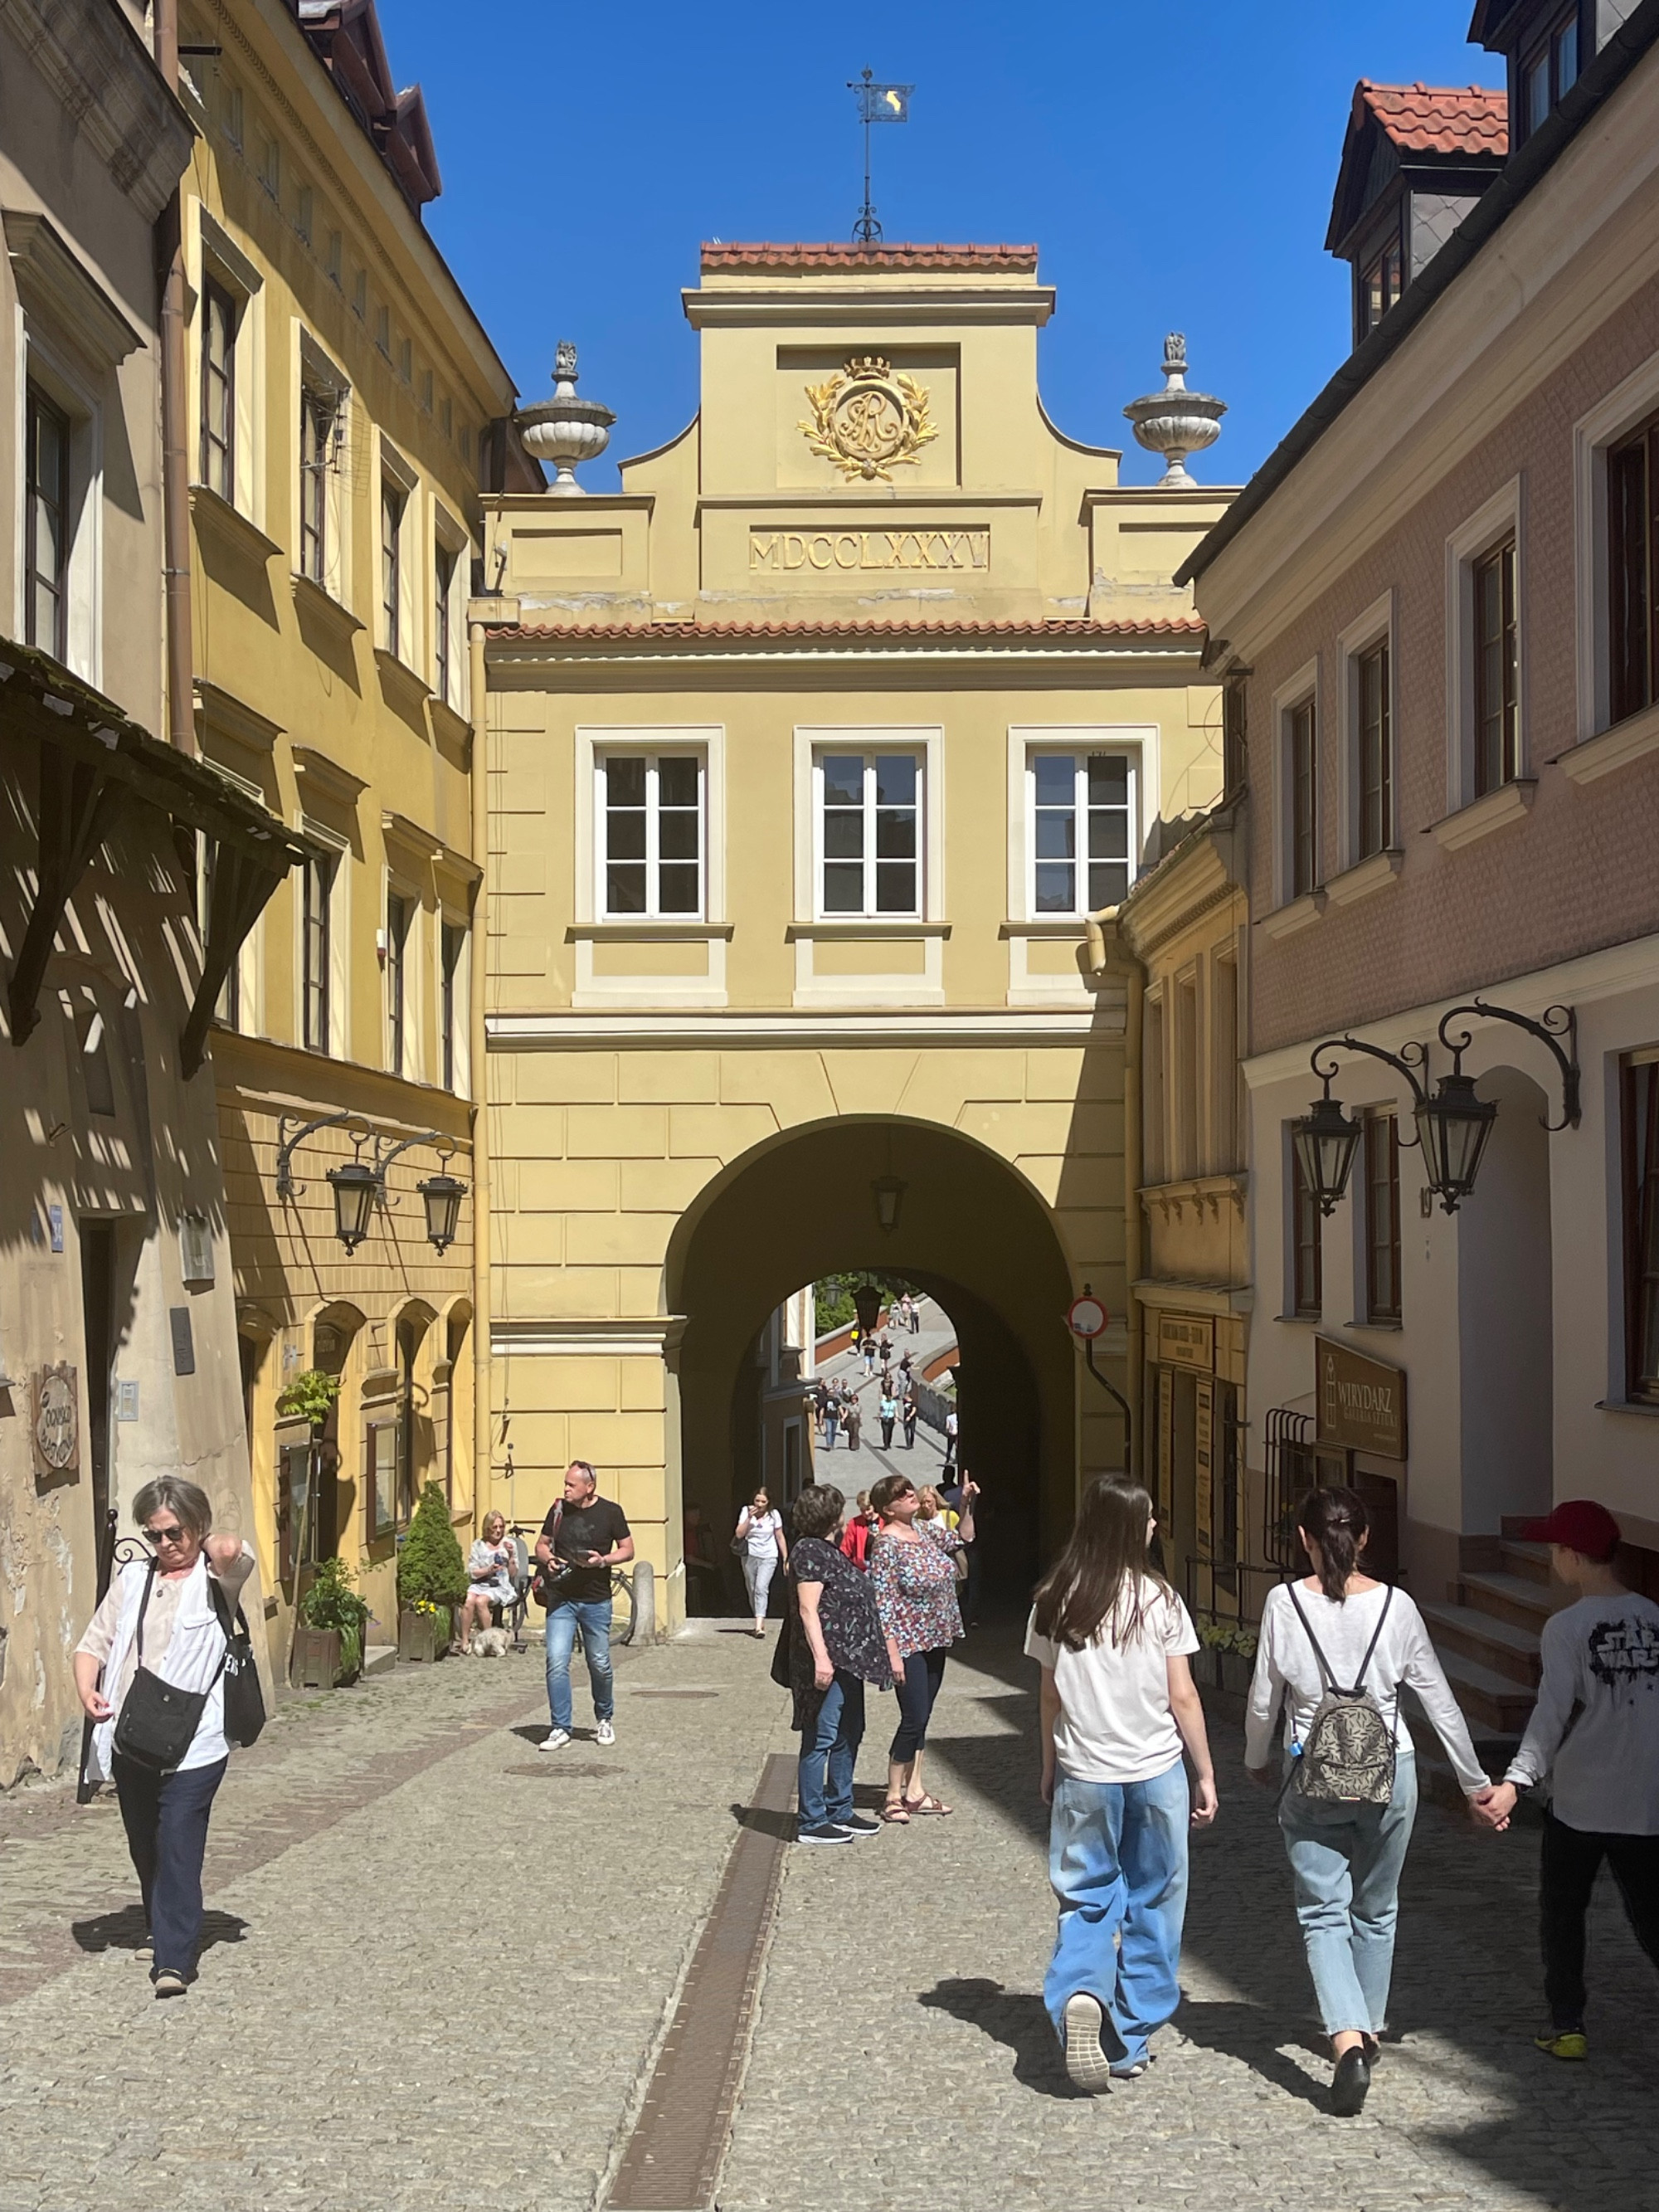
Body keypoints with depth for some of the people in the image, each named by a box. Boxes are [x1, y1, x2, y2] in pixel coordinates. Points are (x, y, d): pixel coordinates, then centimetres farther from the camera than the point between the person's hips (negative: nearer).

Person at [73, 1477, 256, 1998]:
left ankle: (173, 1960, -13)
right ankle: (161, 1930, 38)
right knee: (144, 1847, 17)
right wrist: (86, 1690, -8)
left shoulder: (216, 1577, -1)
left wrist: (210, 1545, -2)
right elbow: (95, 1642, 11)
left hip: (193, 1743, -5)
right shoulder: (133, 1578, 12)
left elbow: (233, 1552, -25)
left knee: (178, 1846, -12)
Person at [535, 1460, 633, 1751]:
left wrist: (603, 1560, -17)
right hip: (561, 1599, 1)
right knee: (556, 1663, -9)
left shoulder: (610, 1512, -4)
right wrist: (547, 1558, -9)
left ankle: (605, 1719, 32)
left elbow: (627, 1550, 2)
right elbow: (542, 1543, 14)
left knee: (599, 1665, 8)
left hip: (596, 1602, -1)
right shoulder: (559, 1509, 3)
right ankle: (560, 1729, -2)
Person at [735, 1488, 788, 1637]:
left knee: (761, 1588, -19)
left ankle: (759, 1626, -27)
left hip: (768, 1558, -2)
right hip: (750, 1556, 2)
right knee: (752, 1591, 8)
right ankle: (760, 1622, 24)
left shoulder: (774, 1515, -1)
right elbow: (739, 1534, -10)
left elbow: (780, 1538, 7)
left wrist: (786, 1559, 8)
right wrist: (749, 1517, -20)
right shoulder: (746, 1512, -2)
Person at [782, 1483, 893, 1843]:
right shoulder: (810, 1551, -13)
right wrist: (821, 1657, -26)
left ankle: (840, 1811, 26)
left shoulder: (829, 1551, 17)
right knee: (821, 1738, -6)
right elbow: (808, 1609, -20)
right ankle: (811, 1823, -1)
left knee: (849, 1734, 16)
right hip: (827, 1661, -11)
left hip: (848, 1660, 11)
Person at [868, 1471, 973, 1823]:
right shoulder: (886, 1544, -17)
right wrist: (893, 1653, -21)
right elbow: (883, 1603, -18)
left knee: (921, 1718, 13)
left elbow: (962, 1537, 23)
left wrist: (967, 1504, 7)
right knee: (914, 1719, -7)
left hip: (935, 1641, 8)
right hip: (908, 1645, -8)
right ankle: (893, 1798, 4)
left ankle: (914, 1791, 21)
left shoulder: (926, 1531, 6)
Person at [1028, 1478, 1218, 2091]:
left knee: (1086, 1901, 9)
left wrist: (1049, 1768, 16)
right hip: (1156, 1770, -1)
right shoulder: (1158, 1601, -9)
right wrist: (1206, 1775, 3)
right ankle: (1130, 2041, 17)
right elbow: (1182, 1699, -6)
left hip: (1083, 1774, 1)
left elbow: (1050, 1697, 3)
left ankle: (1080, 1994, -20)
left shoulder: (1054, 1602, -3)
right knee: (1152, 1905, 12)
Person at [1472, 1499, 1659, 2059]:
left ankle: (1567, 2026, 16)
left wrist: (1516, 1782, -23)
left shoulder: (1566, 1627, -11)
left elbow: (1553, 1713, -20)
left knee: (1562, 1911, 14)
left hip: (1579, 1802, -4)